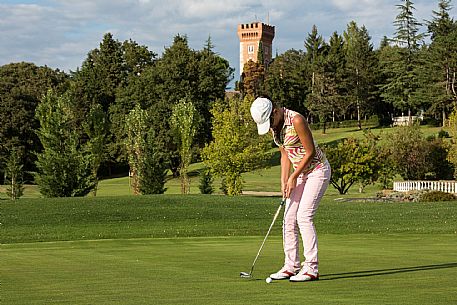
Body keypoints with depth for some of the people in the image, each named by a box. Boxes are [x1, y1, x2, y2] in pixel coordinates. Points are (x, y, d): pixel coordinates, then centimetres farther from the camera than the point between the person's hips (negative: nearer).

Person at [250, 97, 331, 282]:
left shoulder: (296, 120, -24)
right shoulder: (274, 126, 1)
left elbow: (310, 152, -20)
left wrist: (293, 177, -14)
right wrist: (284, 181, 0)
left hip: (317, 170, -8)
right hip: (300, 173, 8)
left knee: (304, 216, -16)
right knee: (289, 219, 3)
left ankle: (311, 268, -14)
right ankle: (291, 267, 9)